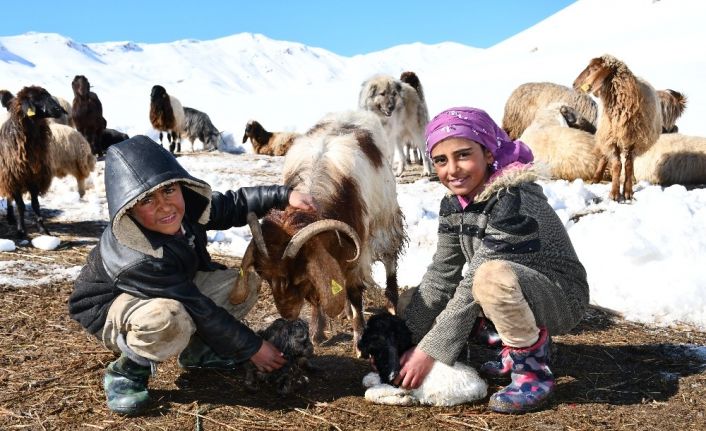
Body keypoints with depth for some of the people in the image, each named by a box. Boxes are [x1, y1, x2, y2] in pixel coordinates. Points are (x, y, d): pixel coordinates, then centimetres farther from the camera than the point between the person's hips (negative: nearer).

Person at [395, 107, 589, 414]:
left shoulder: (513, 201, -28)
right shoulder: (454, 204, -3)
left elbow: (473, 287, -30)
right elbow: (440, 277, -3)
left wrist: (430, 351, -27)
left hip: (561, 298, -8)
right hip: (516, 297, 9)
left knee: (493, 275, -38)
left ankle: (533, 372, -14)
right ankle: (526, 342, 9)